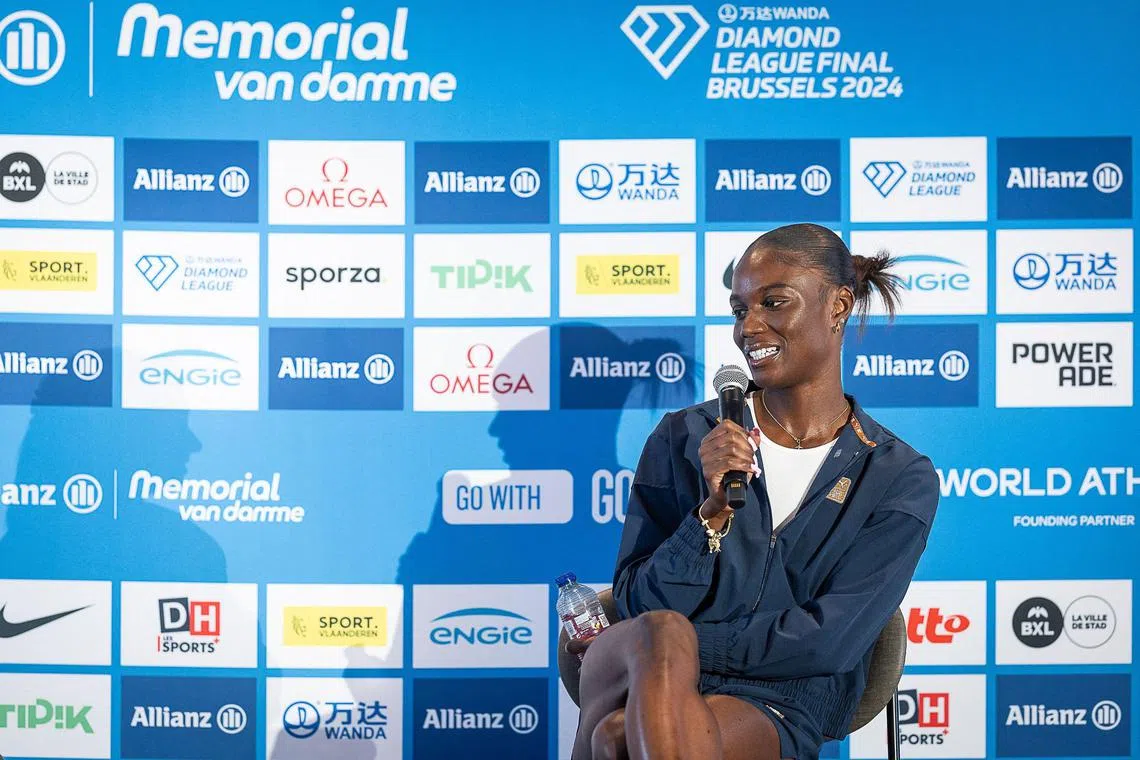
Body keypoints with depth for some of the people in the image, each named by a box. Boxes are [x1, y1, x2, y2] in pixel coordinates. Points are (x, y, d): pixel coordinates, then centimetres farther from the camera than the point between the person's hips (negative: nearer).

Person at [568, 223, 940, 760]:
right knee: (660, 634, -35)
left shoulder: (901, 479, 1)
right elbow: (640, 608, 0)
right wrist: (714, 510, -16)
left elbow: (829, 640, -6)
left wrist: (673, 649, -9)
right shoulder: (685, 437, 4)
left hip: (775, 711, -2)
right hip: (657, 685, 2)